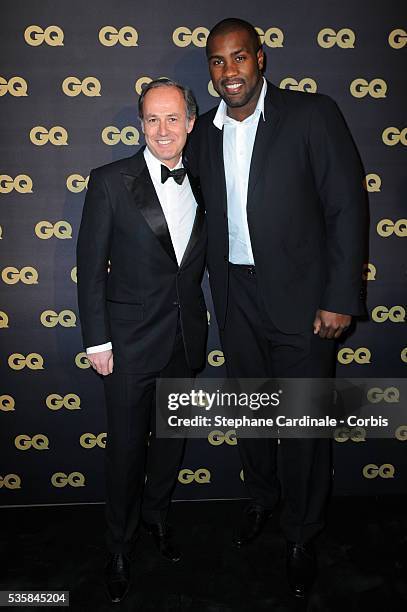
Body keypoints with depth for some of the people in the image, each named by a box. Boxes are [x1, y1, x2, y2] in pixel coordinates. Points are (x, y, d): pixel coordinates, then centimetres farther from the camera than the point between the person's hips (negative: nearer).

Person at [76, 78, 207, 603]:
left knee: (173, 437, 19)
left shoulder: (201, 184, 3)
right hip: (131, 341, -4)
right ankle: (120, 546, 33)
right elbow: (90, 268, -8)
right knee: (126, 445, 8)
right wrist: (97, 340, -10)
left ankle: (156, 515, 46)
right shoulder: (110, 182, -9)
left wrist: (201, 323, 7)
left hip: (186, 338, 4)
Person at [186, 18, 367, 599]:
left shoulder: (313, 114, -8)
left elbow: (347, 207, -10)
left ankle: (301, 534, 29)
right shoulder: (204, 132, 6)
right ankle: (261, 497, 45)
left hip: (300, 296, -4)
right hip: (236, 296, 5)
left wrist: (340, 299, -13)